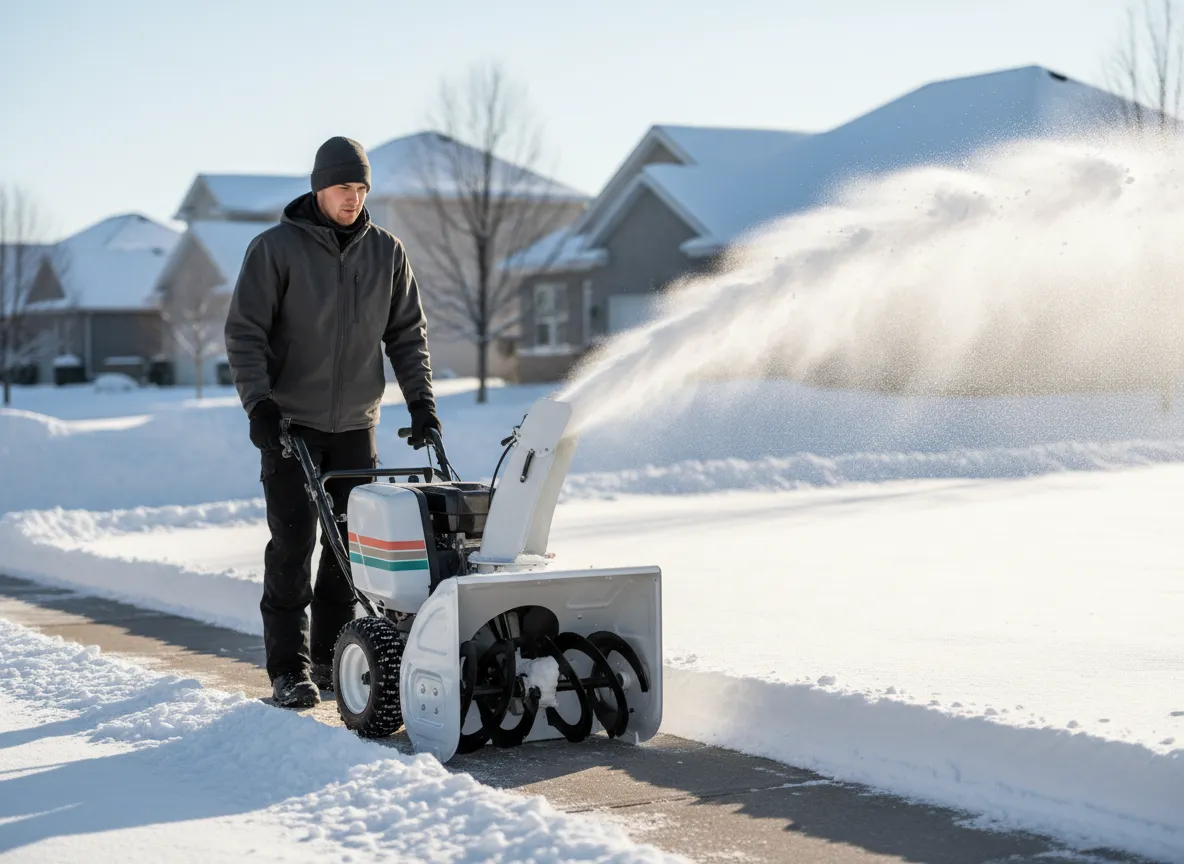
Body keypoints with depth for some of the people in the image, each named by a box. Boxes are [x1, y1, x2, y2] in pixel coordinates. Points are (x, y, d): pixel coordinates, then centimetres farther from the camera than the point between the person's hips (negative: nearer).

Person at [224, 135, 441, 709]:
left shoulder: (387, 252, 6)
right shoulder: (275, 248, -6)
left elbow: (407, 332, 11)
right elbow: (244, 332, -7)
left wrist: (421, 401, 1)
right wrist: (258, 403, -18)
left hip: (355, 425, 4)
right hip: (290, 422, -4)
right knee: (292, 544, -5)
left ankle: (330, 661, 16)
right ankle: (288, 669, 0)